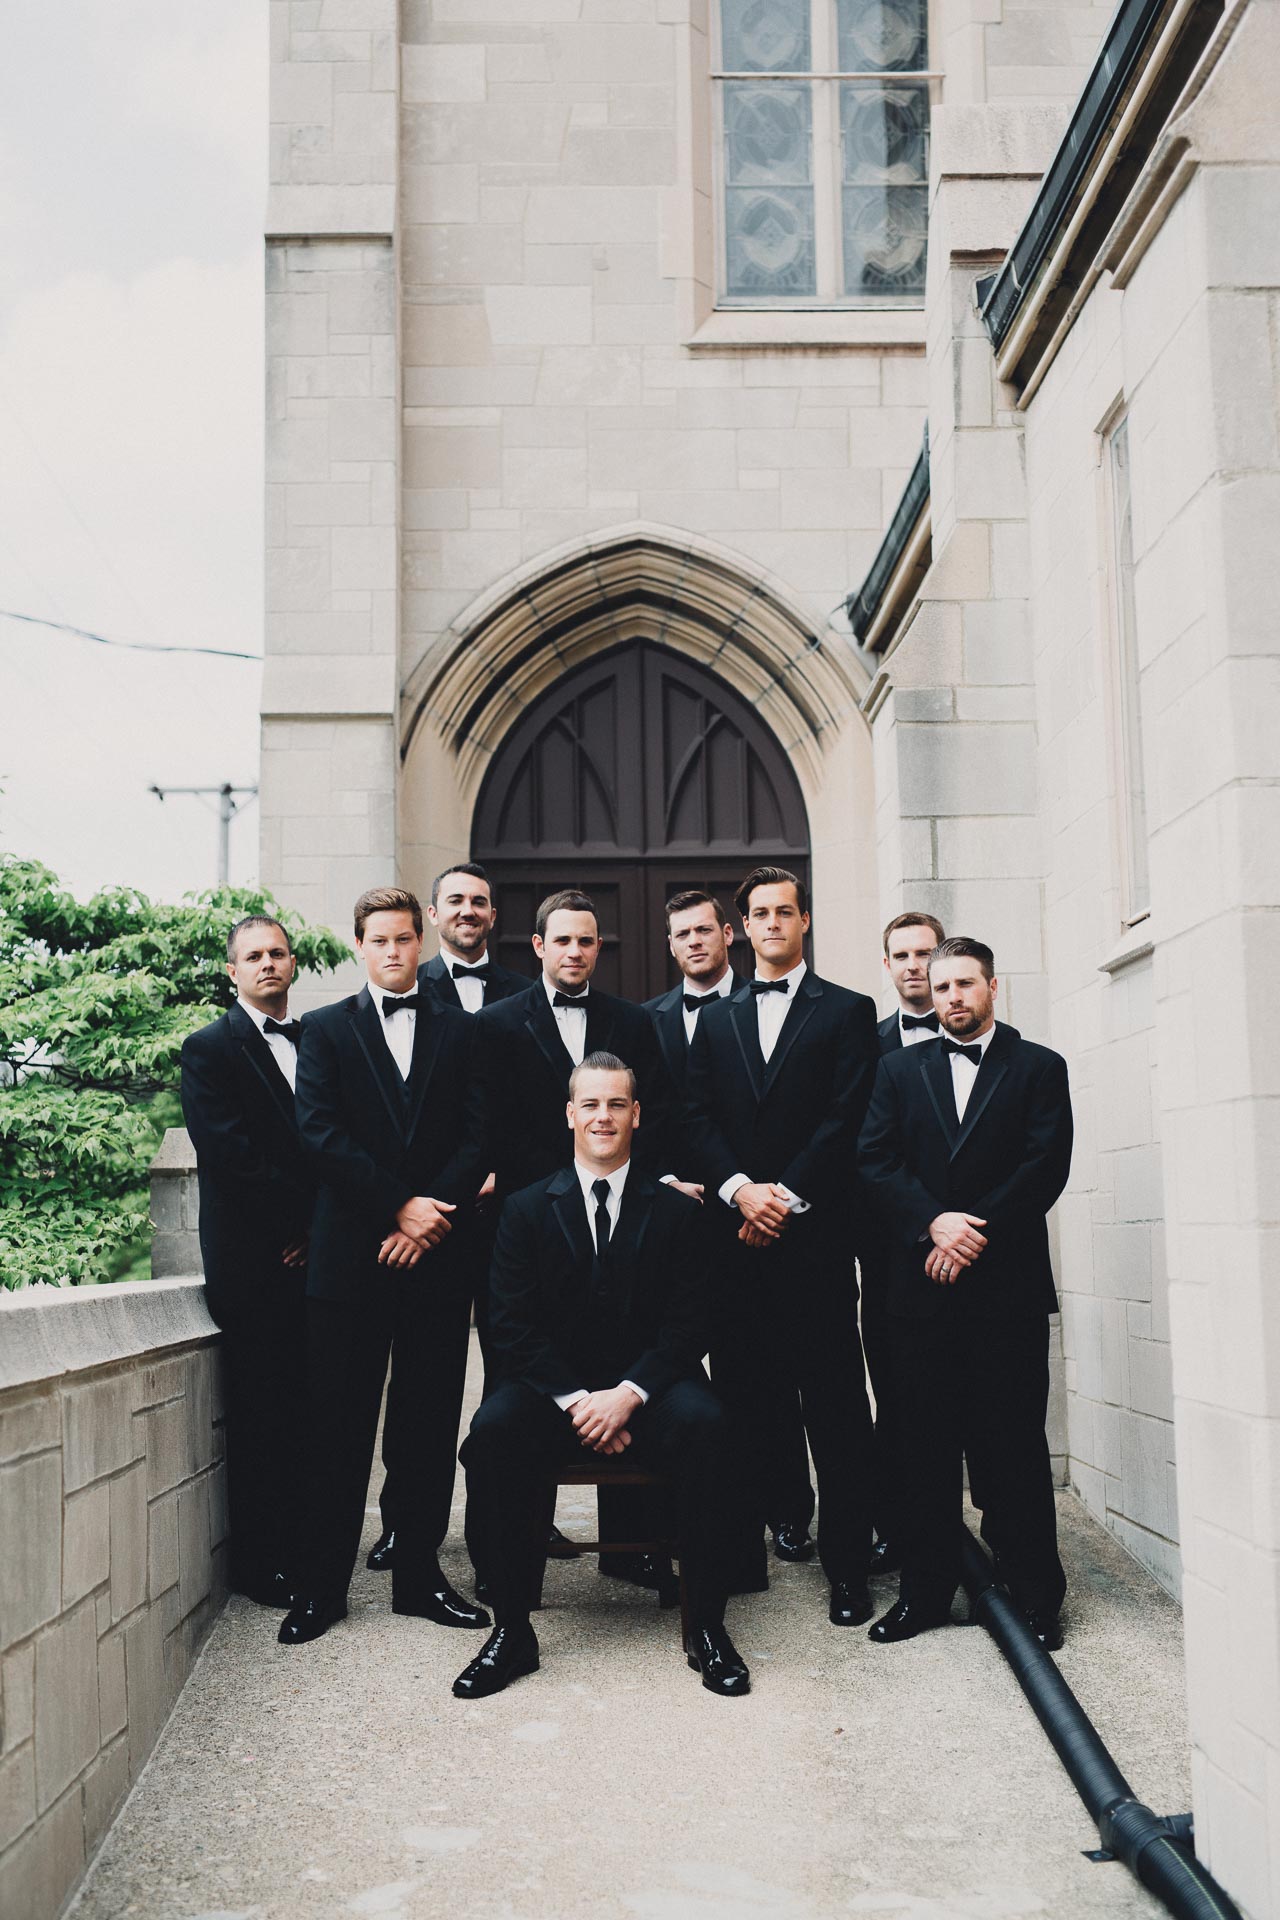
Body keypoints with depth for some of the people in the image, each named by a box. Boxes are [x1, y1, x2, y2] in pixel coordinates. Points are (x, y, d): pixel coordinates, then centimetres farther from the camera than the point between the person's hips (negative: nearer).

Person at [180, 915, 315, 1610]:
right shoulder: (210, 1049, 0)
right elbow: (230, 1156, -11)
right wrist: (299, 1226, -10)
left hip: (315, 1254, 5)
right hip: (253, 1263, -5)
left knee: (309, 1408, 6)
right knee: (262, 1414, -1)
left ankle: (307, 1546, 17)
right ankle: (265, 1568, 7)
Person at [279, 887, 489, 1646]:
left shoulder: (461, 1031, 12)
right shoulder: (326, 1029, 8)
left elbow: (477, 1137, 4)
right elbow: (322, 1134, -4)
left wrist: (433, 1214, -10)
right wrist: (400, 1207, -11)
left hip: (437, 1249, 2)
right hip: (350, 1252, -1)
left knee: (433, 1420, 6)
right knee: (339, 1424, 2)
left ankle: (420, 1571, 17)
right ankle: (324, 1584, 11)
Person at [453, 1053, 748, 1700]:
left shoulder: (676, 1211, 6)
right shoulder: (526, 1210, 7)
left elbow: (687, 1326, -1)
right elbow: (513, 1329, -1)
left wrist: (627, 1394, -18)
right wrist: (575, 1399, -16)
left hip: (647, 1391, 0)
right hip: (552, 1391, 1)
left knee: (703, 1424, -33)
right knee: (492, 1430, -31)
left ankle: (706, 1627, -20)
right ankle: (511, 1629, -18)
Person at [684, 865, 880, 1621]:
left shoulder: (848, 1012, 6)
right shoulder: (716, 1021, 17)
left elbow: (846, 1121, -4)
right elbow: (699, 1122, 8)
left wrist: (785, 1196, -11)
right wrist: (740, 1188, -9)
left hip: (816, 1237, -3)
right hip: (735, 1236, 3)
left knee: (836, 1408, -1)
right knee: (741, 1402, 6)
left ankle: (848, 1569, 5)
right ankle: (741, 1555, 15)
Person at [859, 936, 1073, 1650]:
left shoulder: (1039, 1067, 7)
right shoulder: (901, 1069, 14)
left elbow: (1048, 1164, -4)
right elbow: (877, 1160, 3)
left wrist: (976, 1231, -12)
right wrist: (935, 1224, -12)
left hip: (1009, 1284, -2)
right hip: (923, 1285, 2)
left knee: (1013, 1443, 0)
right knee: (927, 1444, 6)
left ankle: (1035, 1596, 11)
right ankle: (926, 1591, 15)